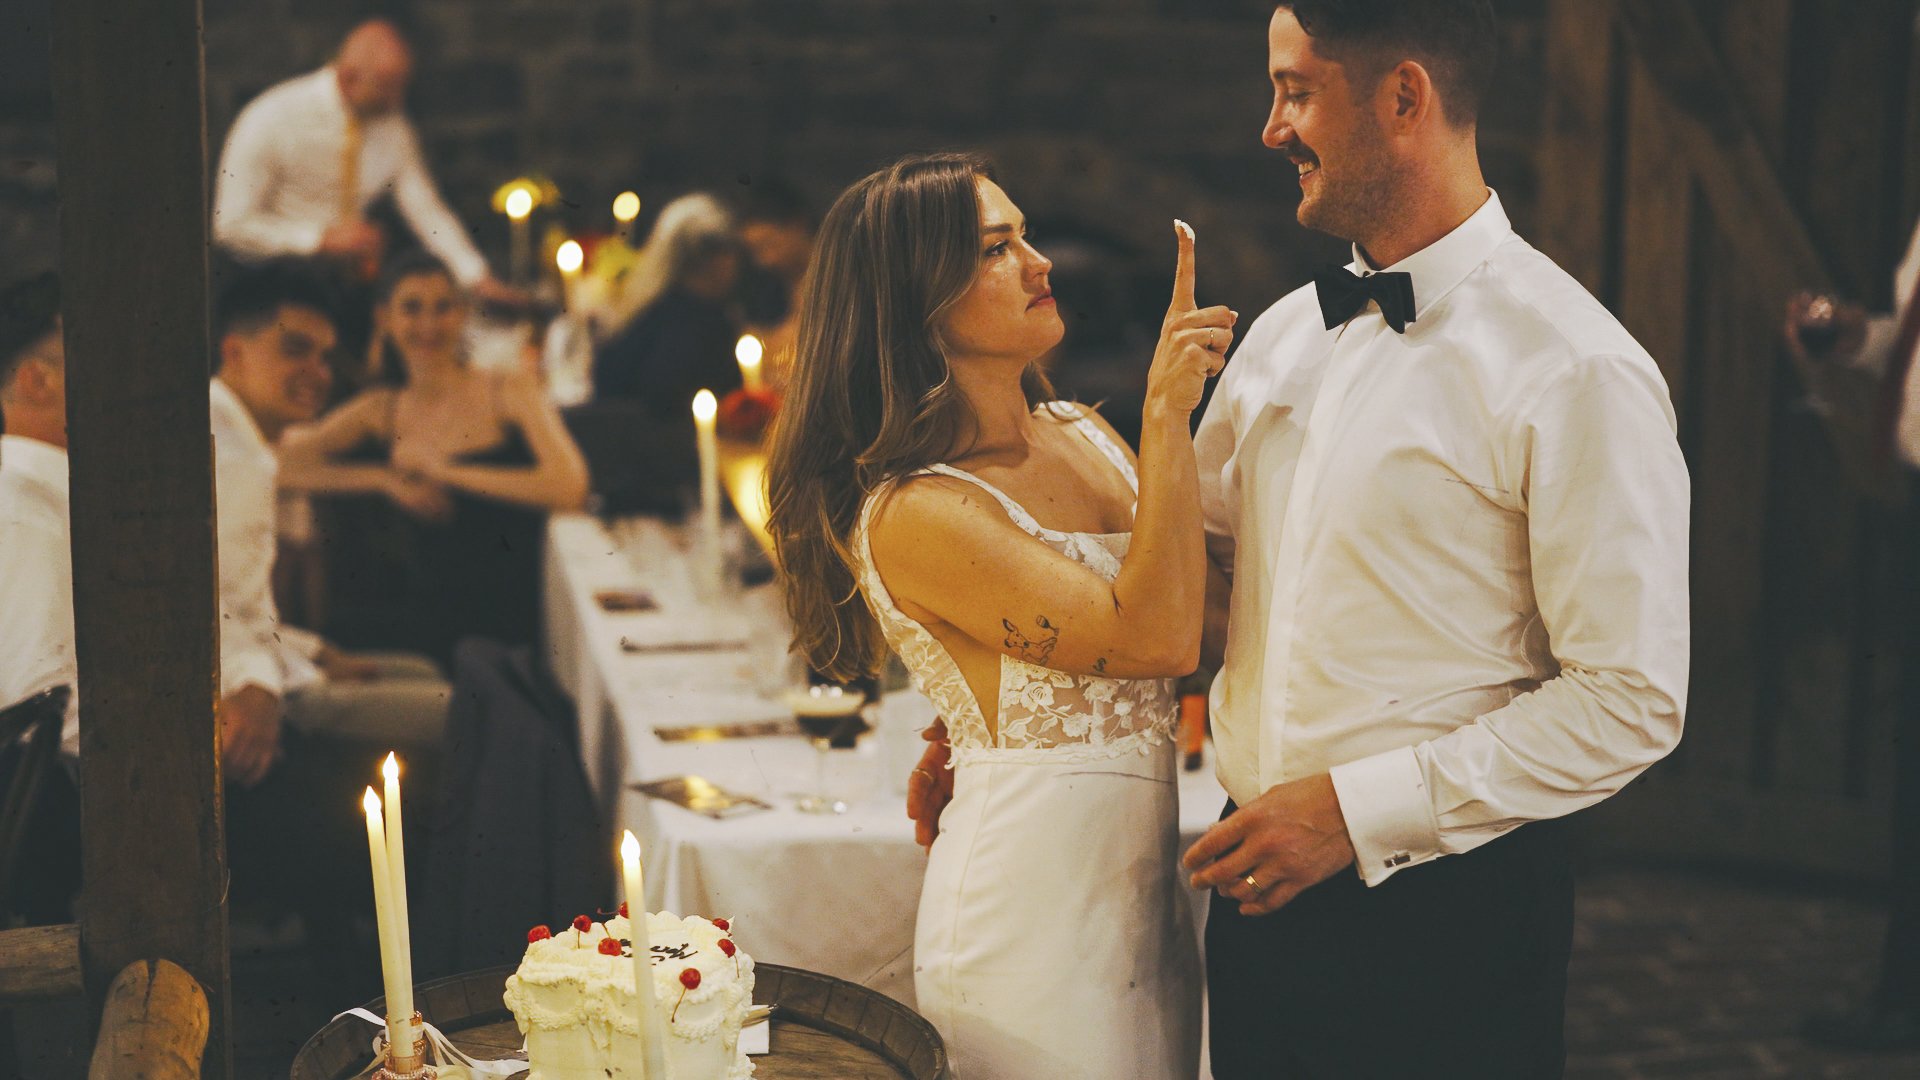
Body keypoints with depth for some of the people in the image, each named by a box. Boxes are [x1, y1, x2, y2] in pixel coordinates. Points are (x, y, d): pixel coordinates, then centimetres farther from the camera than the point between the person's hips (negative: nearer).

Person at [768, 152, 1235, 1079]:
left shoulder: (1084, 435, 9)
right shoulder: (911, 514, -17)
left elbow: (1213, 610, 3)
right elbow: (1155, 636, -21)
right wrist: (1167, 415, -20)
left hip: (1143, 888, 8)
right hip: (1034, 906, -8)